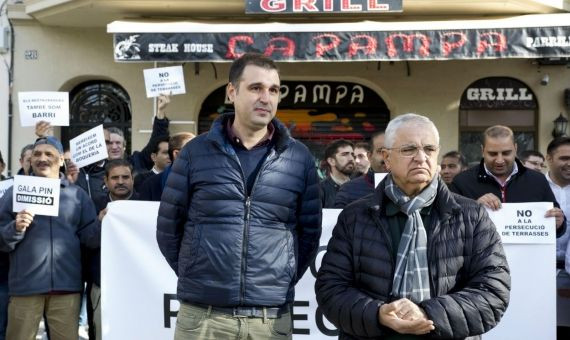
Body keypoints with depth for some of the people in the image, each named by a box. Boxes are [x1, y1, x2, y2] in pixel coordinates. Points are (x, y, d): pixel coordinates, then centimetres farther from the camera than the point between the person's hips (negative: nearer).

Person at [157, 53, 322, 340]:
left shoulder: (299, 158, 4)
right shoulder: (196, 152, 1)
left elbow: (309, 233, 10)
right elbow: (168, 229, 7)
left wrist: (282, 282, 7)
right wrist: (196, 276, 7)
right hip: (202, 314, 0)